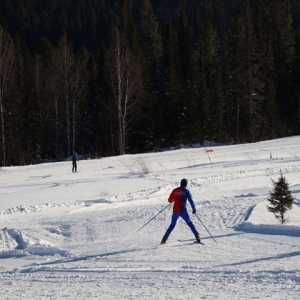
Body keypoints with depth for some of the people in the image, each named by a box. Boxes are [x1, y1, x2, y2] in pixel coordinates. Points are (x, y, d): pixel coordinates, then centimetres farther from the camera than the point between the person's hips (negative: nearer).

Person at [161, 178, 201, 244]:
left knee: (172, 225, 18)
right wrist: (194, 209, 3)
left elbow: (170, 200, 9)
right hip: (183, 211, -3)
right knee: (190, 223, 10)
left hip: (175, 211, 3)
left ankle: (164, 239, 13)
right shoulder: (186, 191, -3)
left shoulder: (175, 190, 5)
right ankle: (197, 237, -1)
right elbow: (191, 201, -8)